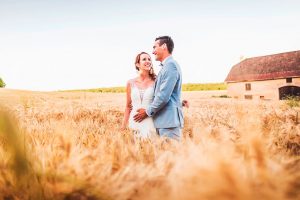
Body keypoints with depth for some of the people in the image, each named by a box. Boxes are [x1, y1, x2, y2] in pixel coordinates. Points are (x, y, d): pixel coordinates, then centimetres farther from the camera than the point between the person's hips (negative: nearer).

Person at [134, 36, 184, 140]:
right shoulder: (166, 66, 19)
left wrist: (148, 111, -7)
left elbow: (164, 96, -18)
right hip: (163, 121, 9)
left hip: (169, 121, -9)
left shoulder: (170, 65, -12)